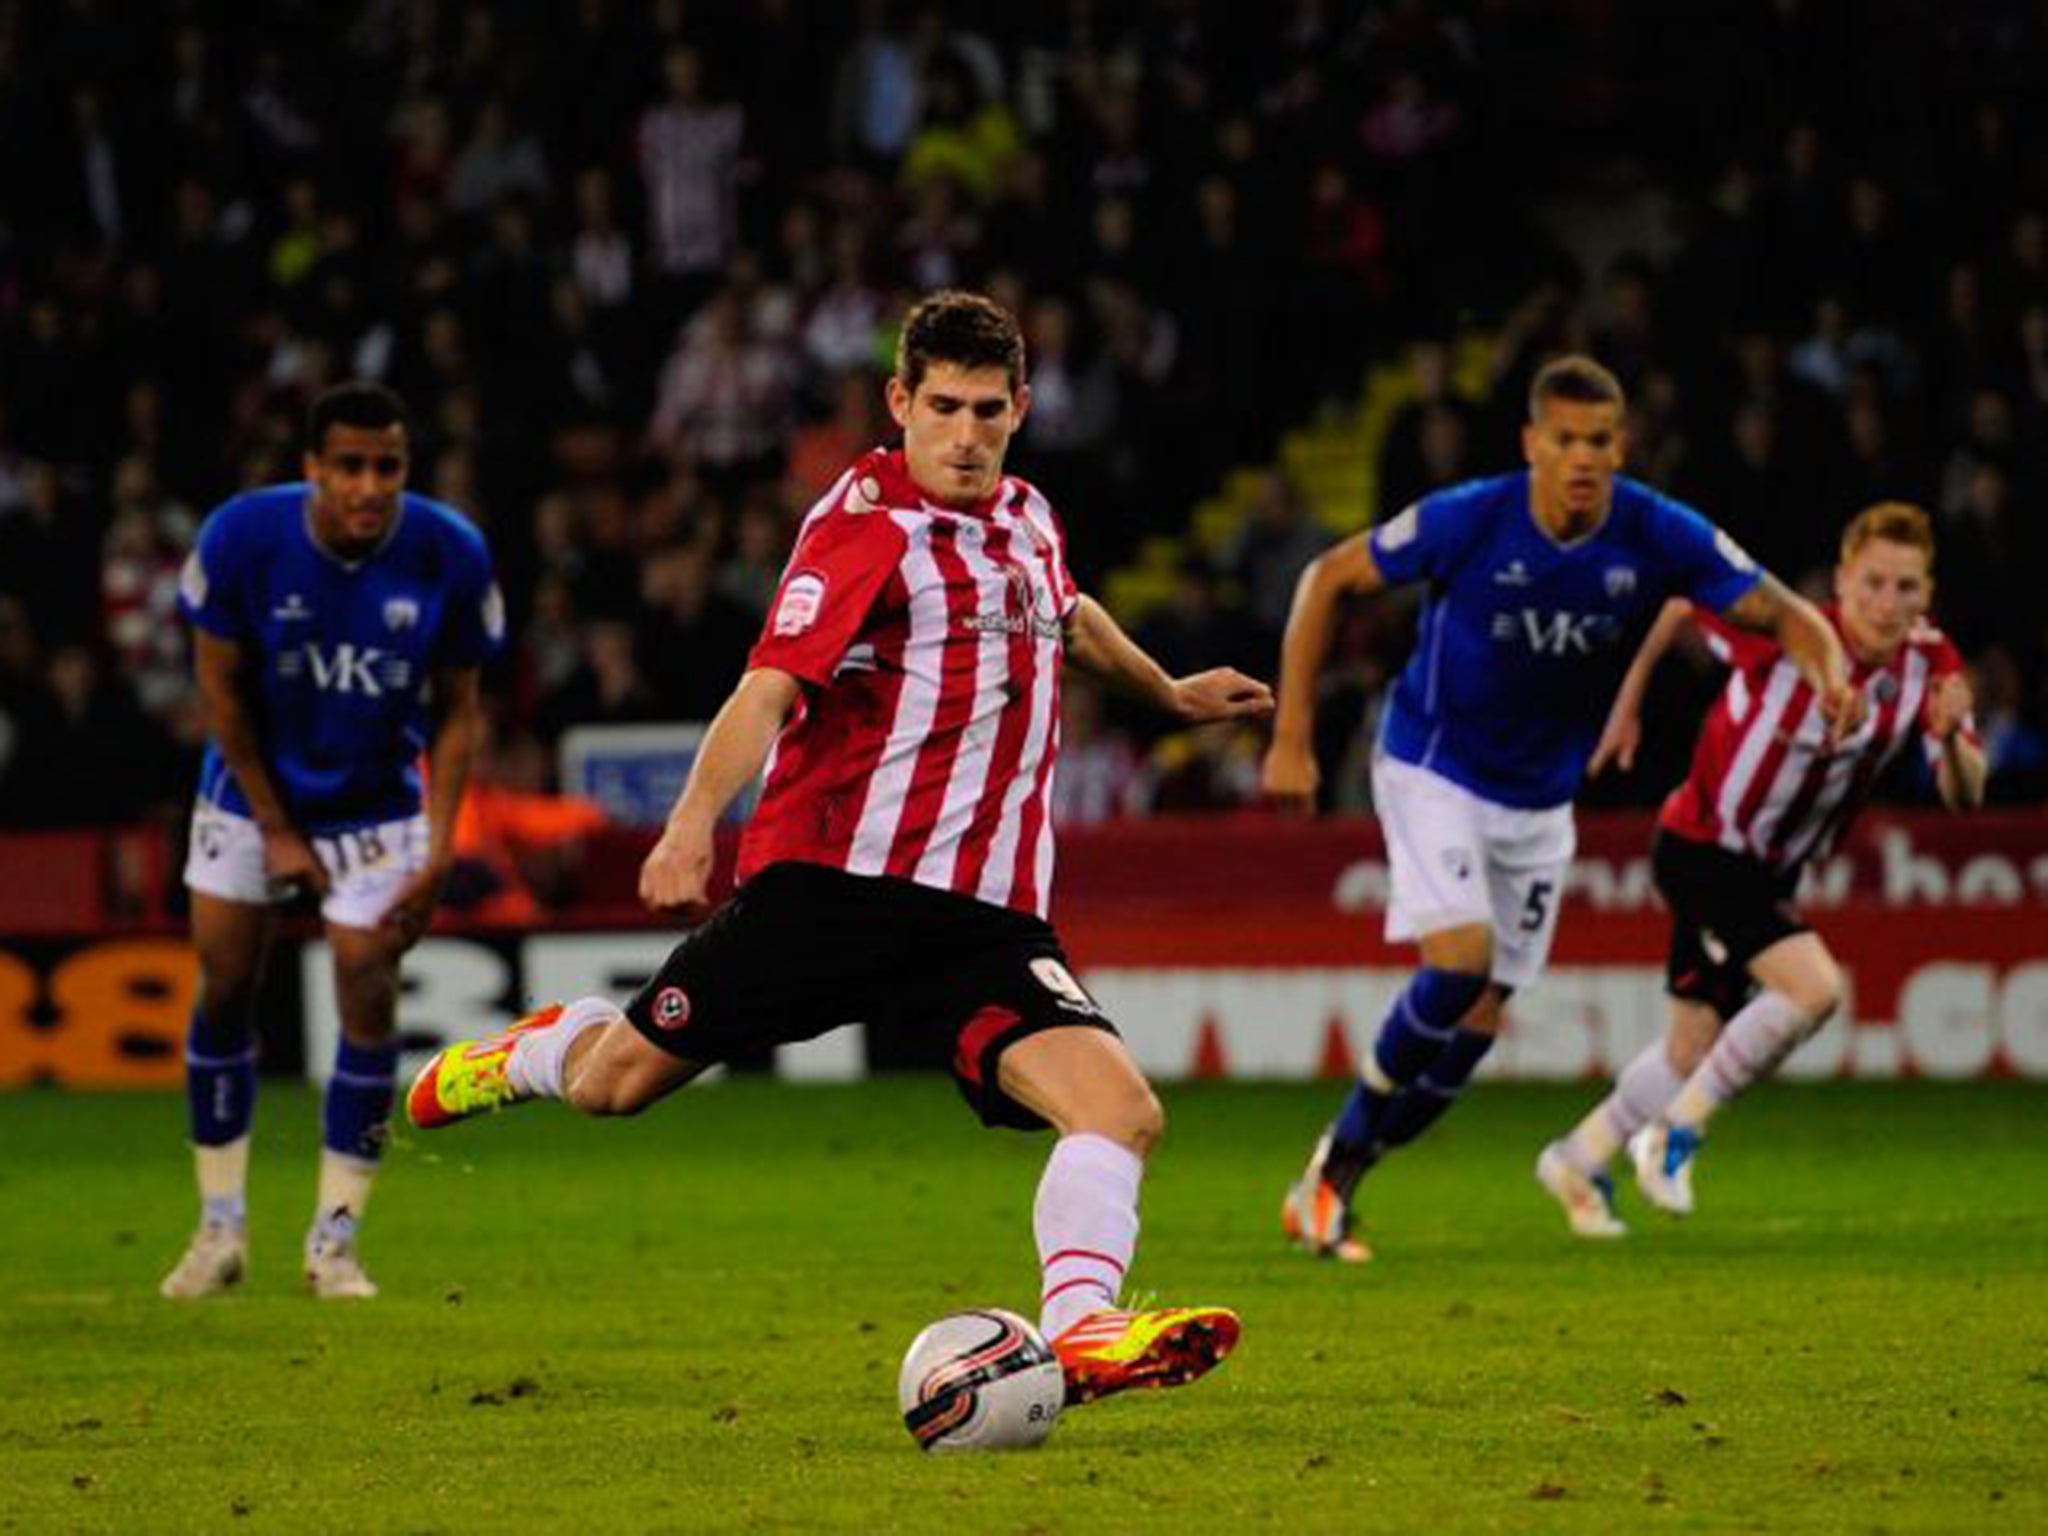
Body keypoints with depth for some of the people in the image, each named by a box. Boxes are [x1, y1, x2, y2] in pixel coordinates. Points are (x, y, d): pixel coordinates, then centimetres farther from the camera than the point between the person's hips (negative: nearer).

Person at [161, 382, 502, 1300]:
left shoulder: (449, 555, -20)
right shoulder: (242, 537, -23)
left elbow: (456, 708, -7)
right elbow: (221, 688, -10)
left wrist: (438, 847, -15)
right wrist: (276, 833, -9)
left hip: (377, 804, 0)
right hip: (253, 793, 0)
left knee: (369, 1000, -8)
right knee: (224, 993, 2)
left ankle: (335, 1241, 3)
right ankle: (220, 1231, 15)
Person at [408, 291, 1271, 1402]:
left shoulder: (1026, 520, 14)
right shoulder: (867, 519, -8)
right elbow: (774, 682, -20)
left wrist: (1169, 692, 53)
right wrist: (696, 819, -35)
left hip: (985, 913, 5)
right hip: (832, 881, -5)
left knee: (1119, 1109, -20)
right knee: (611, 1087, 5)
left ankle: (1080, 1330, -27)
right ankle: (544, 1050, 40)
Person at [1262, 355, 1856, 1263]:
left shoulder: (1658, 536, -14)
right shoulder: (1468, 521, -21)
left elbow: (1780, 613, -10)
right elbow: (1329, 578, -10)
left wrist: (1828, 669, -34)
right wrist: (1292, 738, -12)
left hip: (1540, 803, 4)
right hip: (1433, 770, -4)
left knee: (1477, 1022, 2)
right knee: (1461, 958, -25)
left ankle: (1333, 1185, 19)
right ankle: (1335, 1162, -5)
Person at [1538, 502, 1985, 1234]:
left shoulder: (1930, 665, -12)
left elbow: (1964, 797, -18)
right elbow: (1678, 596, -8)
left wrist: (1951, 738, -39)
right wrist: (1627, 704, -1)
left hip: (1772, 870, 6)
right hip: (1702, 849, -6)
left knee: (1695, 1051, 14)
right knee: (1814, 988, -24)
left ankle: (1579, 1160, 36)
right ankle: (1678, 1129, -7)